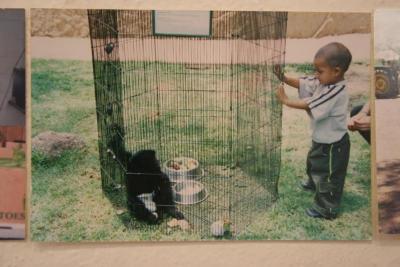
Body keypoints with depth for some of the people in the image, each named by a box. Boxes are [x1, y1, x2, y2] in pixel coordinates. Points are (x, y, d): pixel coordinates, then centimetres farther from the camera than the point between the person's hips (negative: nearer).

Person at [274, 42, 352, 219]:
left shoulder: (335, 92, -34)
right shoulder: (323, 81, -8)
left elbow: (308, 105, -33)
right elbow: (301, 83, -6)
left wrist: (285, 100, -26)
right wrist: (284, 78, -21)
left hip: (332, 144, -10)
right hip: (321, 139, 10)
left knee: (328, 176, 8)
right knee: (313, 161, 34)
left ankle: (326, 209, 26)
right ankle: (314, 183, 62)